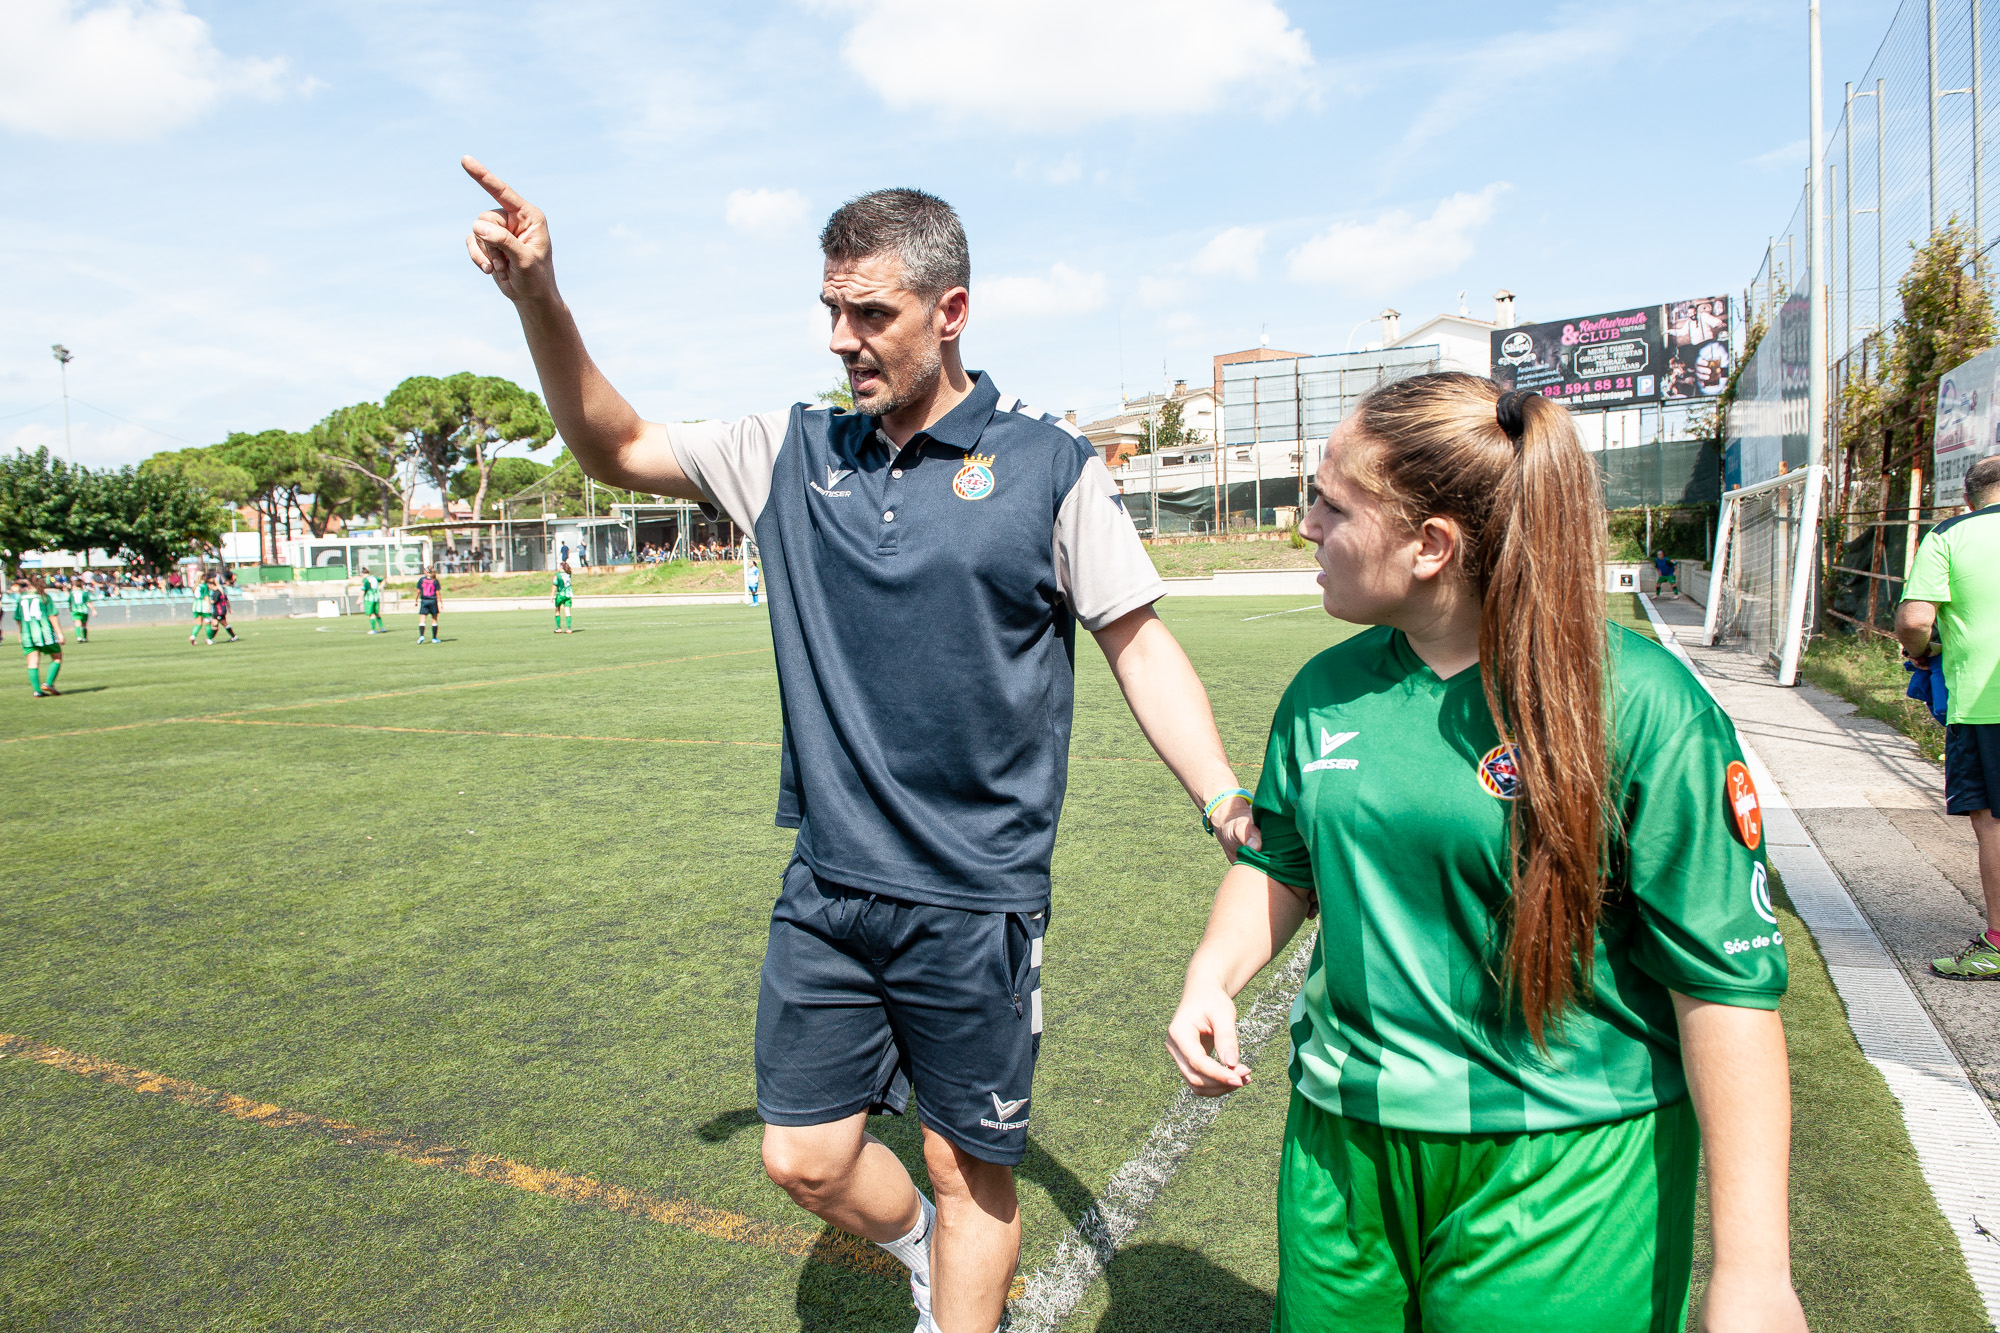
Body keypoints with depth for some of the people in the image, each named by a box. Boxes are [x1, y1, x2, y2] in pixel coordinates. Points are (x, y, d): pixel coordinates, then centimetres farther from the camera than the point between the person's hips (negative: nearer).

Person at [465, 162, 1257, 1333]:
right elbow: (616, 447, 10)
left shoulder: (1051, 466, -6)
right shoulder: (794, 454, 5)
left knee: (972, 1169, 11)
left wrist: (1227, 799, -15)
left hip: (977, 899, -4)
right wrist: (540, 301, -4)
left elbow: (1141, 645, -4)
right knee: (806, 1158, 14)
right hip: (827, 888, 4)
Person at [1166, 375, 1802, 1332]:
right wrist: (1212, 977, -5)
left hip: (1562, 1169, -4)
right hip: (1341, 1141, 5)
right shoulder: (1327, 688, 0)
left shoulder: (1640, 703, -15)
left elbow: (1727, 979, -14)